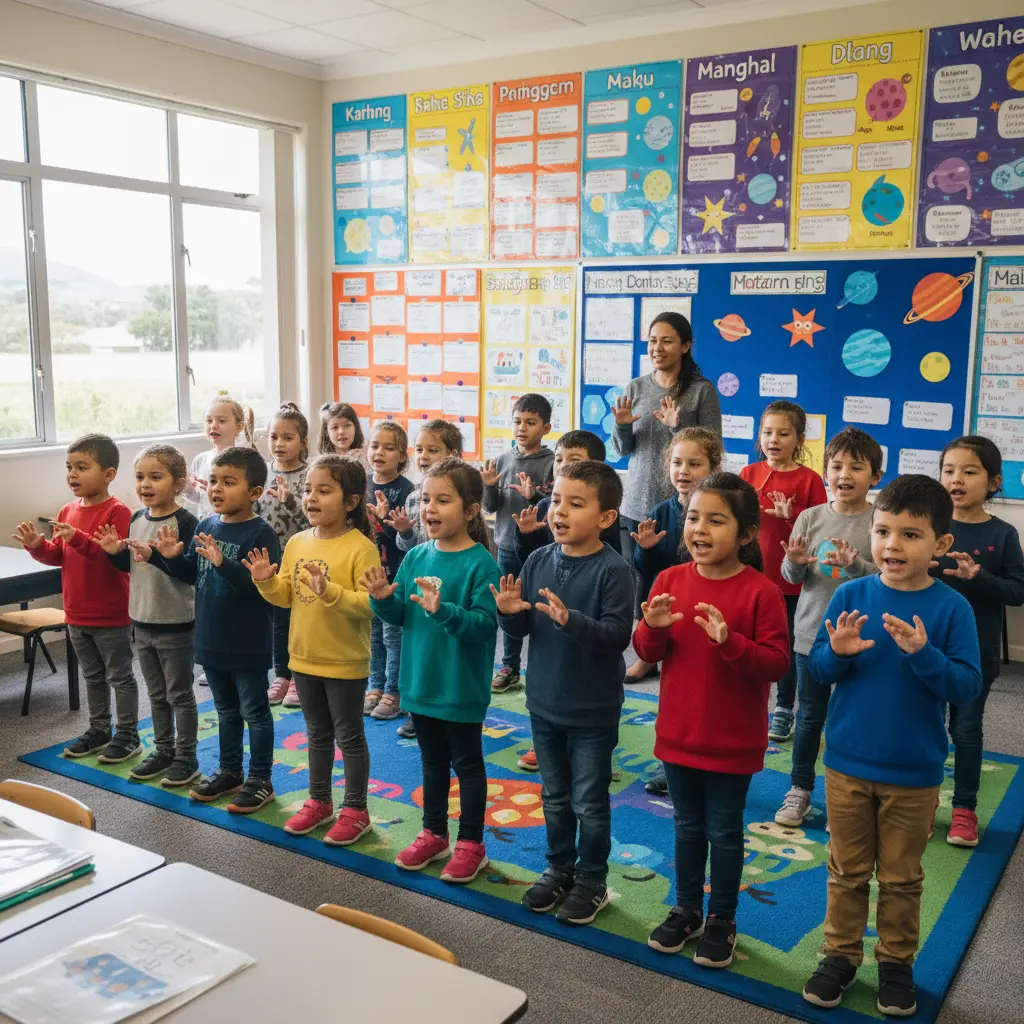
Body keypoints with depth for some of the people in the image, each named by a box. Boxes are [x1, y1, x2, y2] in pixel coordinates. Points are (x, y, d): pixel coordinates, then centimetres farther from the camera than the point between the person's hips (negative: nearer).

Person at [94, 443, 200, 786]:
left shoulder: (184, 521, -16)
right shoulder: (137, 518, 5)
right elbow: (130, 566, 15)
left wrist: (157, 555, -36)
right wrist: (116, 551, -4)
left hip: (175, 623, -7)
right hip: (142, 620, 7)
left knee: (179, 694, 6)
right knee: (156, 694, 18)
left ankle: (186, 758, 18)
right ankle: (163, 750, 31)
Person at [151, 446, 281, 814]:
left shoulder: (260, 533, -18)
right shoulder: (206, 526, 4)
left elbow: (260, 584, -27)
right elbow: (191, 573, 12)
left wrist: (224, 563, -36)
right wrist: (172, 558, -7)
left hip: (248, 644, -7)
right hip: (212, 640, 7)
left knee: (254, 712, 8)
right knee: (226, 710, 21)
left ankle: (260, 780, 21)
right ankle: (229, 772, 36)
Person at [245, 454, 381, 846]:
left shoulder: (361, 548, -18)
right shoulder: (297, 543, 2)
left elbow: (369, 604, -23)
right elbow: (285, 596, 7)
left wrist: (330, 592, -35)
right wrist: (266, 581, -12)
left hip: (345, 662, -6)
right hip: (304, 657, 6)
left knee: (349, 736, 9)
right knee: (318, 734, 21)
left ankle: (355, 810, 23)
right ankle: (319, 802, 35)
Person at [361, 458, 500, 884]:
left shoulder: (480, 563, -18)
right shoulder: (416, 557, 0)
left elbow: (485, 624, -24)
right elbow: (400, 615, 6)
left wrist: (443, 611, -36)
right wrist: (383, 599, -13)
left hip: (461, 687, -6)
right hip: (420, 683, 6)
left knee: (467, 764, 12)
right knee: (432, 761, 21)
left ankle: (470, 843, 27)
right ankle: (433, 834, 37)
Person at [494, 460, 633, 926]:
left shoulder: (613, 570, -18)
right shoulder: (539, 561, -2)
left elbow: (617, 635, -24)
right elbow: (522, 629, 4)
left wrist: (570, 620, -37)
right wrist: (510, 612, -17)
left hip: (593, 711, -5)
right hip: (544, 702, 5)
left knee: (589, 803, 10)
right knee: (555, 797, 21)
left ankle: (591, 880, 29)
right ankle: (559, 868, 38)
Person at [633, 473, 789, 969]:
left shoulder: (760, 591, -16)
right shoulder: (670, 580, -3)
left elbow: (776, 663, -18)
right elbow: (649, 653, 3)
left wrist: (730, 641, -32)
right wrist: (653, 628, -19)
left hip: (732, 740, -4)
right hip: (678, 732, 4)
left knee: (724, 832, 12)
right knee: (687, 826, 20)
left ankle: (721, 921, 30)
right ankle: (686, 910, 37)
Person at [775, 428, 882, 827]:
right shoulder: (810, 517, -1)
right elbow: (792, 577, 2)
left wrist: (855, 565, -28)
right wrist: (794, 563, -20)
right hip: (812, 632, 2)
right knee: (810, 715, 14)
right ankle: (800, 789, 29)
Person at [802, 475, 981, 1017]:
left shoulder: (951, 608, -11)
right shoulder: (850, 596, -7)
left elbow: (966, 687, -14)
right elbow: (817, 668, -3)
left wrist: (923, 653, -29)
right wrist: (838, 652, -24)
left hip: (914, 773, -1)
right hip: (848, 763, 1)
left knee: (901, 877, 16)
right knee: (847, 871, 16)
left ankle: (896, 962, 35)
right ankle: (841, 955, 33)